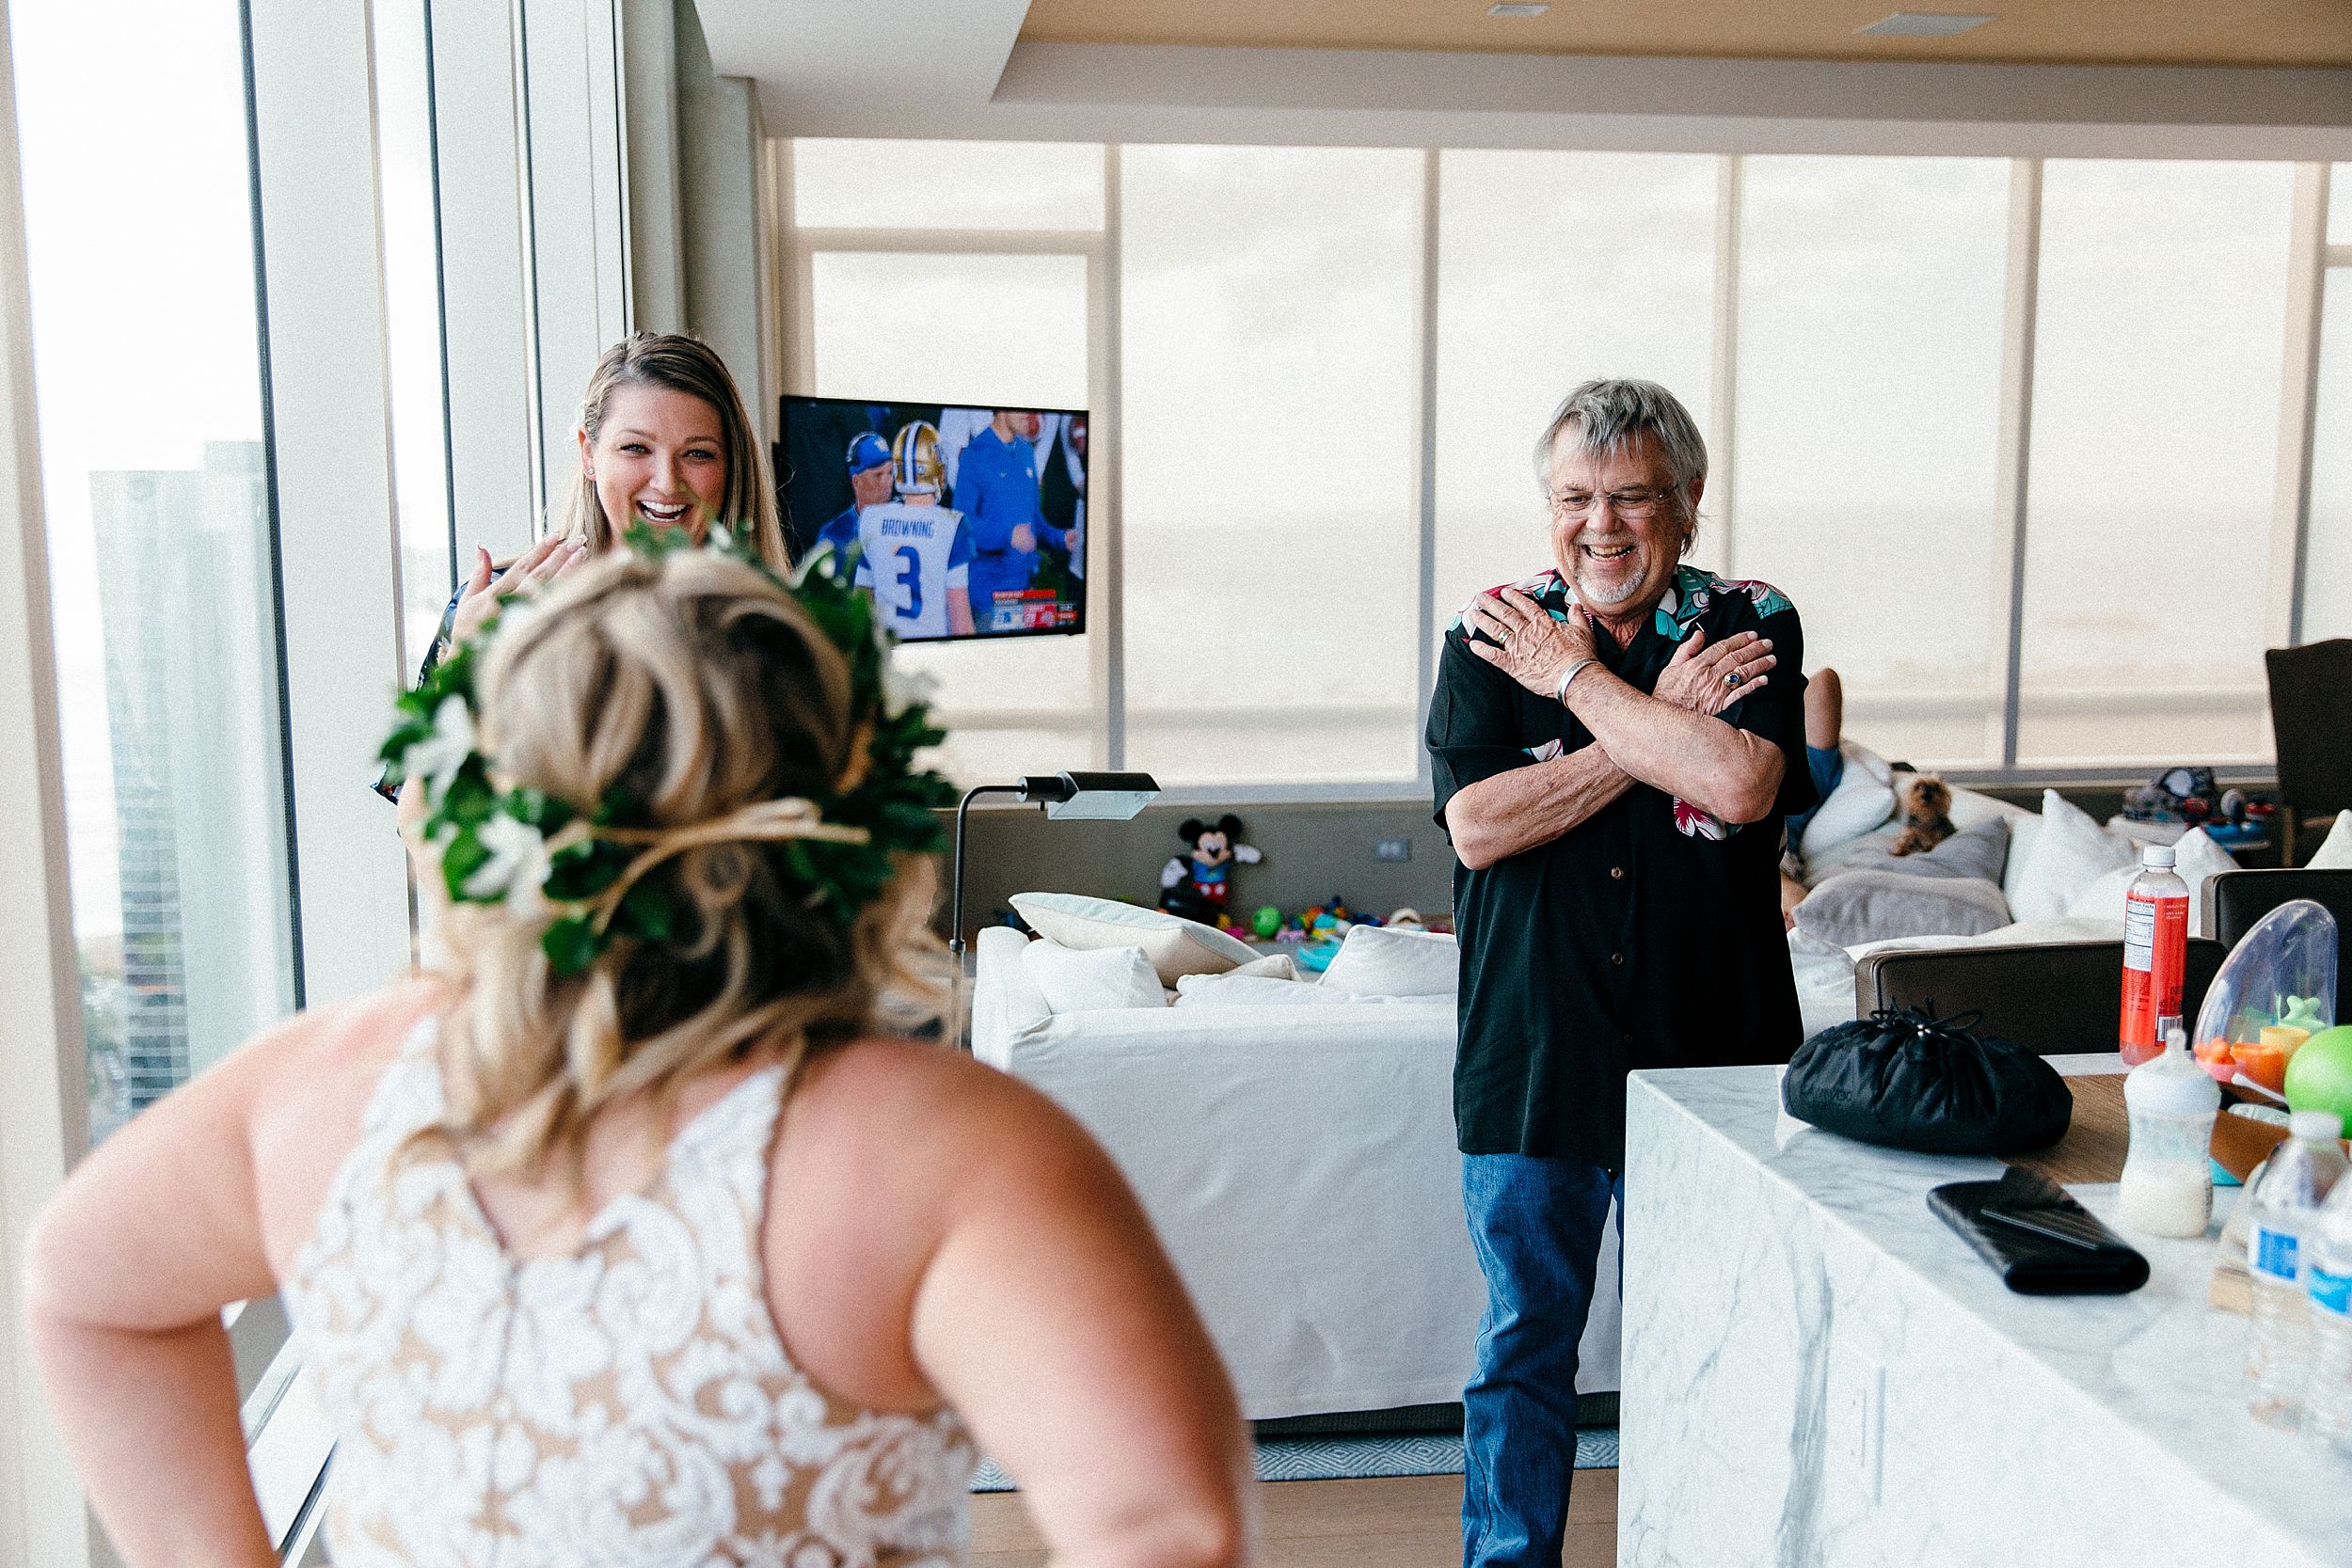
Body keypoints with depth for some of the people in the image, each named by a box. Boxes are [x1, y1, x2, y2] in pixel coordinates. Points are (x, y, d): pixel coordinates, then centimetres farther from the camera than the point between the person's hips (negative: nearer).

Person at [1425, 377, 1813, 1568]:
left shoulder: (1750, 627, -1)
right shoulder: (1490, 636, 1)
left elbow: (1740, 785, -20)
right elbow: (1478, 826, -13)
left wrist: (1581, 681, -12)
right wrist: (1655, 720, -14)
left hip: (1706, 1055, 0)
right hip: (1532, 1058, 1)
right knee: (1524, 1342, 13)